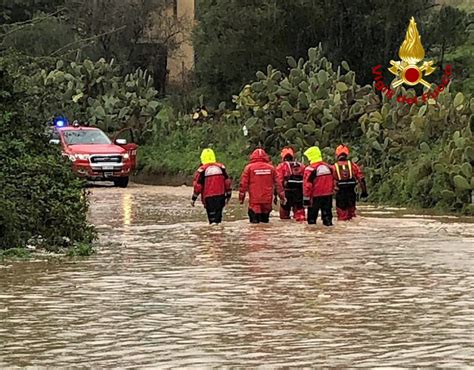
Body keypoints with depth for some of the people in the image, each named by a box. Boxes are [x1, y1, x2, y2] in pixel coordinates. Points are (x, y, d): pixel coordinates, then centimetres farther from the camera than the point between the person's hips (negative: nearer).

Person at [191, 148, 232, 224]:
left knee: (212, 217, 0)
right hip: (220, 196, 4)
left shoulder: (202, 170, -7)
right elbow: (228, 182, 6)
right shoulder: (221, 167, 5)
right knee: (218, 216, 14)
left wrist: (193, 198, 2)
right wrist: (228, 195, 14)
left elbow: (197, 186, -7)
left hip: (209, 197, -4)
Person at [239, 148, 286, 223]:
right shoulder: (271, 168, 7)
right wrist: (282, 196, 17)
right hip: (267, 200, 3)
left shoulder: (249, 167, -2)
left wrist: (241, 197, 6)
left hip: (254, 201, -3)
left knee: (254, 222, -1)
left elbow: (243, 184, -2)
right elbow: (277, 183, 10)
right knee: (265, 222, 13)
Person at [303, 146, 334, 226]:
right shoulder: (328, 167, 4)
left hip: (316, 196, -5)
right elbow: (333, 182, 13)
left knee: (312, 214, 5)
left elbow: (307, 185, -15)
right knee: (327, 213, 11)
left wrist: (306, 198, -9)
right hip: (328, 195, 5)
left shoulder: (310, 169, -15)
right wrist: (331, 192, 24)